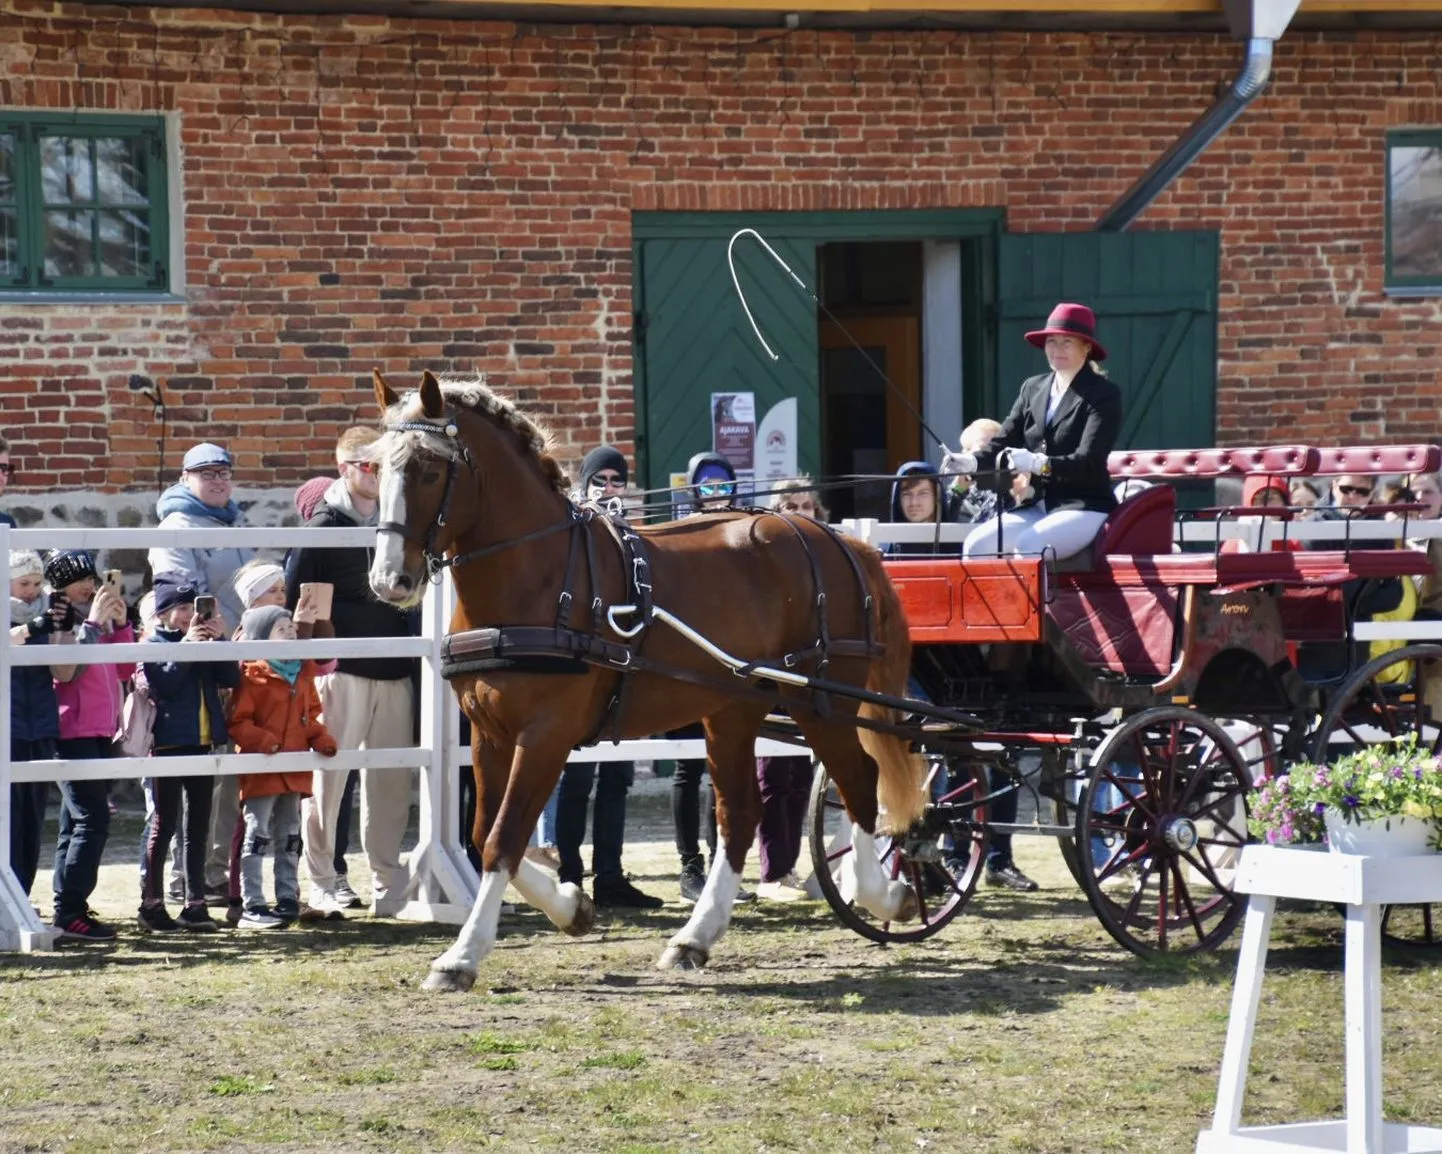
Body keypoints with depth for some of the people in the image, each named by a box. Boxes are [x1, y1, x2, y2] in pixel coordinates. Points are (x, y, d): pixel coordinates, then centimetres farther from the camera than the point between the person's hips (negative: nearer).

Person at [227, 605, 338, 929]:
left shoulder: (303, 674, 12)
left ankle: (288, 899, 23)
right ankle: (252, 906, -4)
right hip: (261, 770, -7)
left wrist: (322, 740, 2)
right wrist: (265, 743, -25)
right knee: (257, 836, -5)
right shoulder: (252, 675, -10)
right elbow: (238, 723, -13)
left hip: (294, 770, 7)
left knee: (290, 837, 14)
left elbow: (310, 716, 19)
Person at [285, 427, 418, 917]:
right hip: (342, 669, -5)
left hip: (395, 669, 5)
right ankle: (321, 881, 1)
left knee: (391, 776, 7)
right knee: (327, 774, -5)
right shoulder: (324, 526, -2)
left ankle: (389, 878, 16)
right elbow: (294, 596, -6)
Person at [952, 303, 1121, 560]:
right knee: (977, 544, -15)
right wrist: (973, 461, -14)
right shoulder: (1033, 389, 14)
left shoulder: (1105, 394, -5)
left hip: (1085, 507, -6)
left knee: (1029, 547, -32)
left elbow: (1088, 461, -17)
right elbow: (1005, 442, 9)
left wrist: (1040, 464, -35)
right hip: (1038, 506, 6)